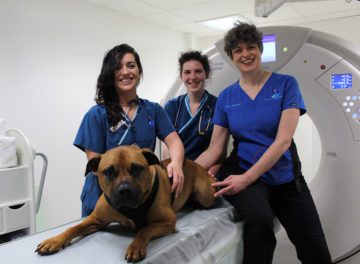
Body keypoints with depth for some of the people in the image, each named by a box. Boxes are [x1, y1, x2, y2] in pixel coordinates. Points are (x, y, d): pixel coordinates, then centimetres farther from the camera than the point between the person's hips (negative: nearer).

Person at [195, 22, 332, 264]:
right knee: (260, 220, -33)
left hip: (286, 177, 1)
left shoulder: (285, 84, -3)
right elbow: (214, 149, 1)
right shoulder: (226, 97, 3)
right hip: (241, 172, 0)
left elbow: (283, 140, -14)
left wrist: (247, 178, -22)